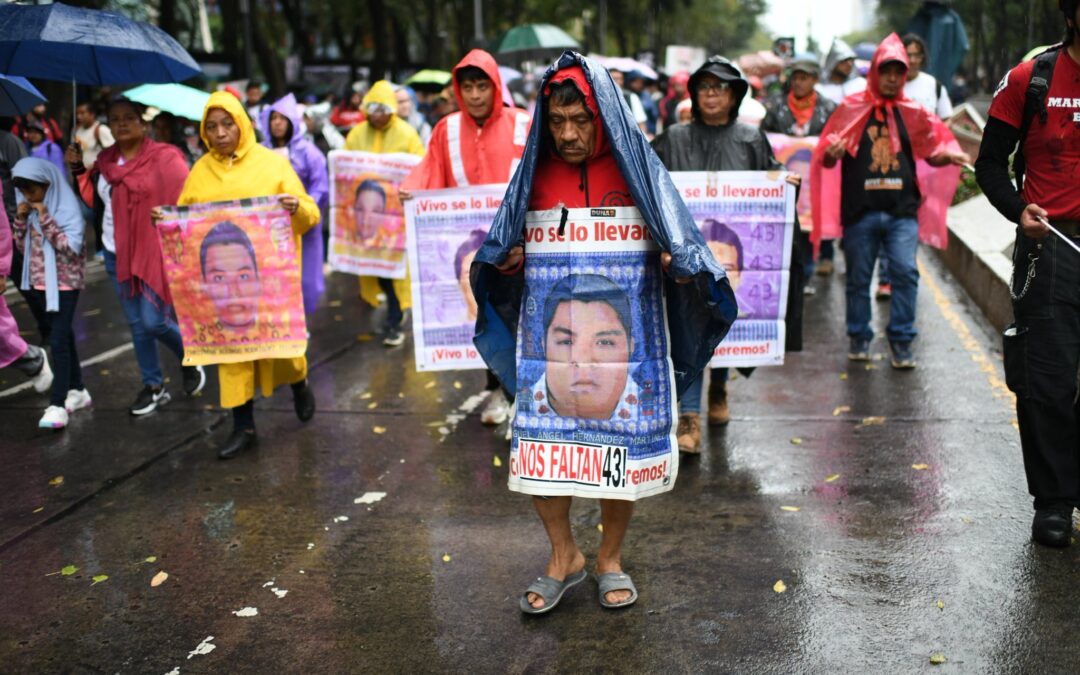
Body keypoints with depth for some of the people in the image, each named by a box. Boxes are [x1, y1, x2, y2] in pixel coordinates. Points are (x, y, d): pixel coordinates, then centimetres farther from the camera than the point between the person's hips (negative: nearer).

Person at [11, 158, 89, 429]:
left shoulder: (68, 208, -15)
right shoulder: (31, 209, 6)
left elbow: (71, 247, -23)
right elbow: (22, 246, 10)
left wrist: (45, 219, -26)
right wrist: (21, 219, -5)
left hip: (65, 282, -7)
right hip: (41, 281, 7)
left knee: (58, 339, -12)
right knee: (63, 335, 15)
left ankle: (57, 405, -13)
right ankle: (77, 390, 26)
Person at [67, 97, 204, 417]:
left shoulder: (164, 158, -10)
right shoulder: (106, 159, 9)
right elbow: (95, 199, 14)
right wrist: (79, 169, 5)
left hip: (154, 253, -6)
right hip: (116, 255, 6)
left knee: (154, 321, -8)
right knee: (136, 324, 11)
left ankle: (190, 360, 22)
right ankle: (153, 386, 23)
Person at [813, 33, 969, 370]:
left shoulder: (912, 112, 10)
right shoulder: (852, 108, 4)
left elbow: (932, 147, 17)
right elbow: (826, 151, 1)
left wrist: (948, 155, -5)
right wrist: (832, 152, -23)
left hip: (902, 210, 1)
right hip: (860, 210, -1)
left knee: (906, 272, -9)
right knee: (858, 277, 7)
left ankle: (901, 342, 1)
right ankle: (859, 339, 22)